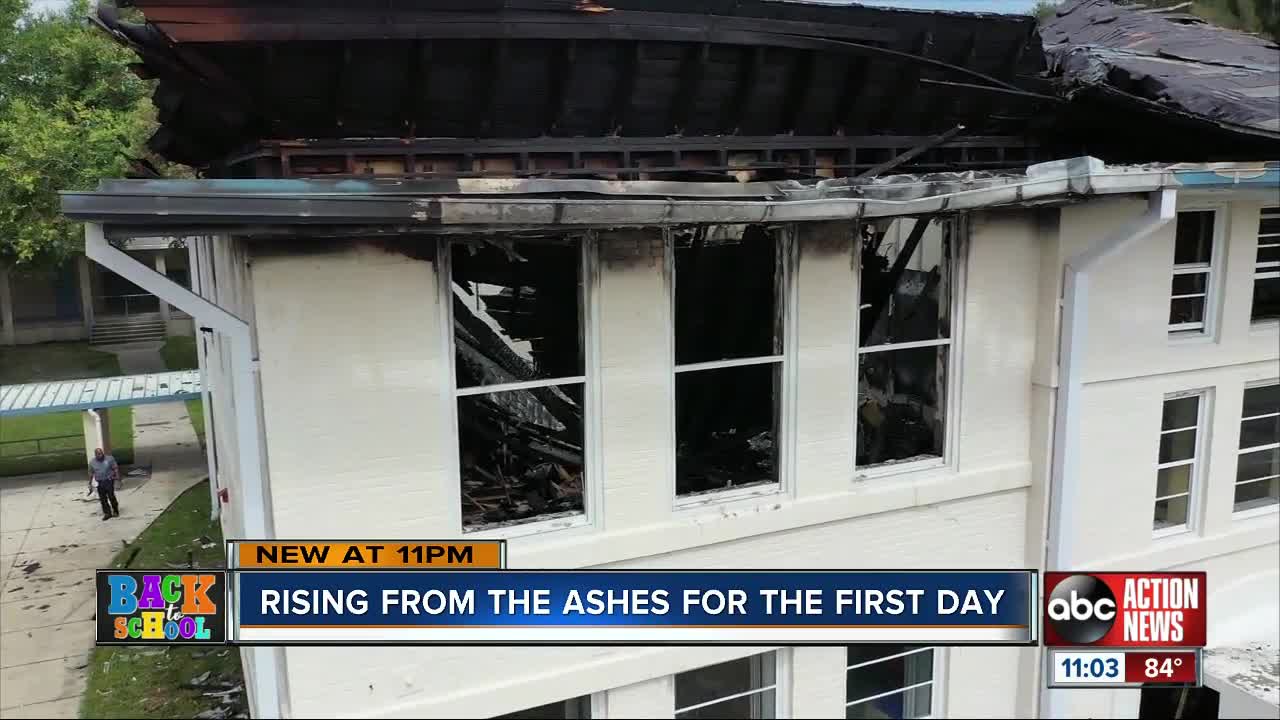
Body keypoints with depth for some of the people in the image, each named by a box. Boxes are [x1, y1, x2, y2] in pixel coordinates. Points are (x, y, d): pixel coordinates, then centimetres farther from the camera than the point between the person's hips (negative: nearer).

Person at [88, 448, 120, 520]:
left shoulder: (109, 459, 0)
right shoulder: (92, 462, 7)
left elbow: (115, 468, 0)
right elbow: (91, 474, 12)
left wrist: (117, 476, -14)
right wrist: (90, 484, 11)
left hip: (109, 481, -3)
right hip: (99, 483, 3)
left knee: (111, 496, -8)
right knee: (103, 498, 2)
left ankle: (115, 511, 7)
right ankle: (107, 513, 9)